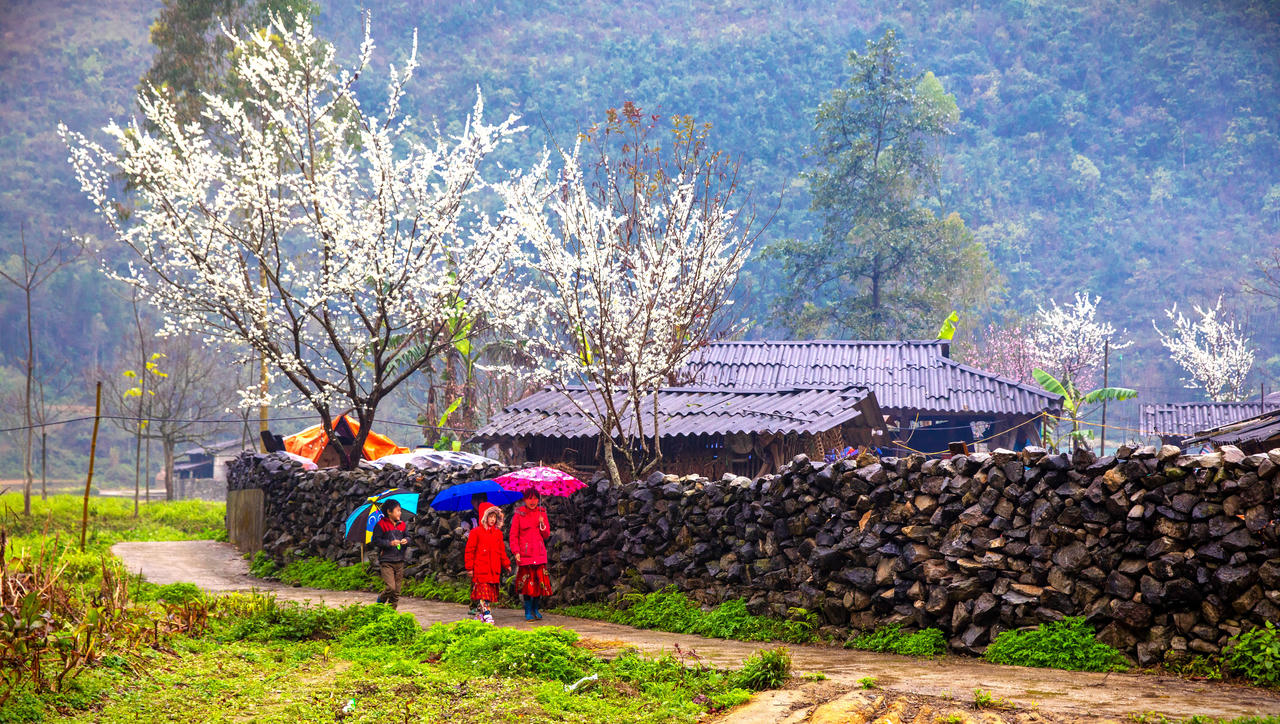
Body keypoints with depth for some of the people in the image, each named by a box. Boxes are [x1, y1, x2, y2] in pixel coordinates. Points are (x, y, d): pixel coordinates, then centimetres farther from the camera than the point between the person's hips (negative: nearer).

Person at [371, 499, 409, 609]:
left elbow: (407, 536, 24)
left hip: (399, 562, 6)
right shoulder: (381, 525, -6)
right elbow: (376, 541, -9)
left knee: (397, 590, 4)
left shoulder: (402, 524, 12)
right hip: (386, 562, -6)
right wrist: (390, 543, -19)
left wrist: (406, 540, 0)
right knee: (390, 587, -16)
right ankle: (380, 601, 12)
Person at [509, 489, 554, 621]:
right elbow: (513, 535, 2)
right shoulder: (519, 514, 1)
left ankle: (536, 609, 15)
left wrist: (542, 525, -8)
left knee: (540, 581, 0)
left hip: (539, 554, 3)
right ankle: (528, 612, 4)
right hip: (525, 554, -3)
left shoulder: (541, 513, 11)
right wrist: (516, 551, -8)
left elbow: (547, 535, 12)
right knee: (527, 583, -4)